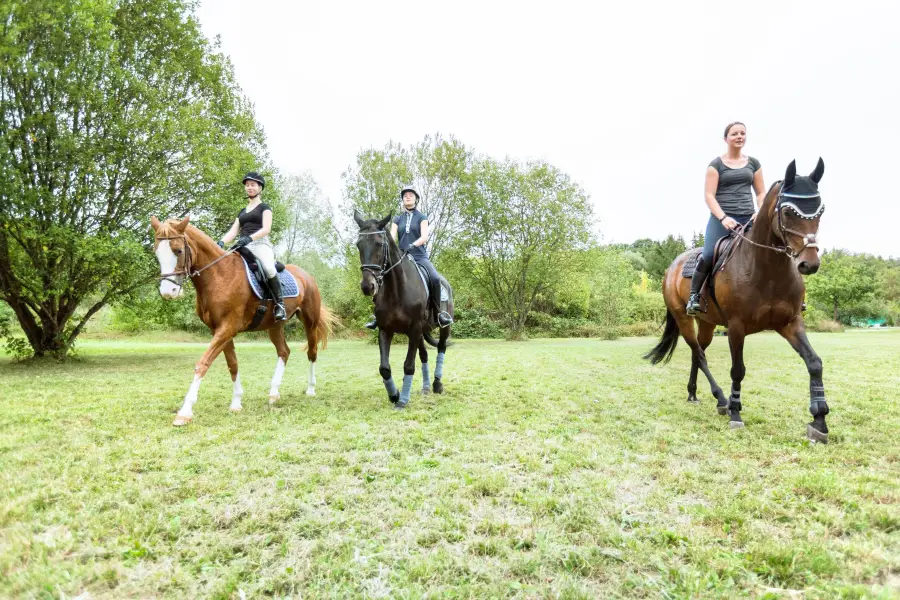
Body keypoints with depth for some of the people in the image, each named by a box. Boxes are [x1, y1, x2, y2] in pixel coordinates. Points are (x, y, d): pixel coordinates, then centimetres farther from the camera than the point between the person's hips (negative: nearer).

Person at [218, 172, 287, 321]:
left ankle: (279, 303, -23)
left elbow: (266, 229, -6)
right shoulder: (242, 211, 28)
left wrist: (249, 238, -23)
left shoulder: (264, 207, 10)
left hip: (260, 244, -6)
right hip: (243, 247, 7)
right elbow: (233, 231, 17)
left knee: (268, 269, -37)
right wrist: (221, 242, -4)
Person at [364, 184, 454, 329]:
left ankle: (438, 313, -17)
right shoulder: (397, 219, 15)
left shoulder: (422, 218, 8)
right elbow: (391, 237, 2)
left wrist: (412, 245, -28)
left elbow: (424, 237, -8)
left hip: (419, 256, -3)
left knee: (435, 279, -30)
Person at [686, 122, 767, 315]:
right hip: (722, 218, -4)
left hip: (748, 218, 4)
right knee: (709, 255, -23)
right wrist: (723, 217, -19)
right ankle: (694, 295, -8)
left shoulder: (753, 163, 15)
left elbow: (761, 193, 16)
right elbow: (709, 195, -6)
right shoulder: (716, 164, 3)